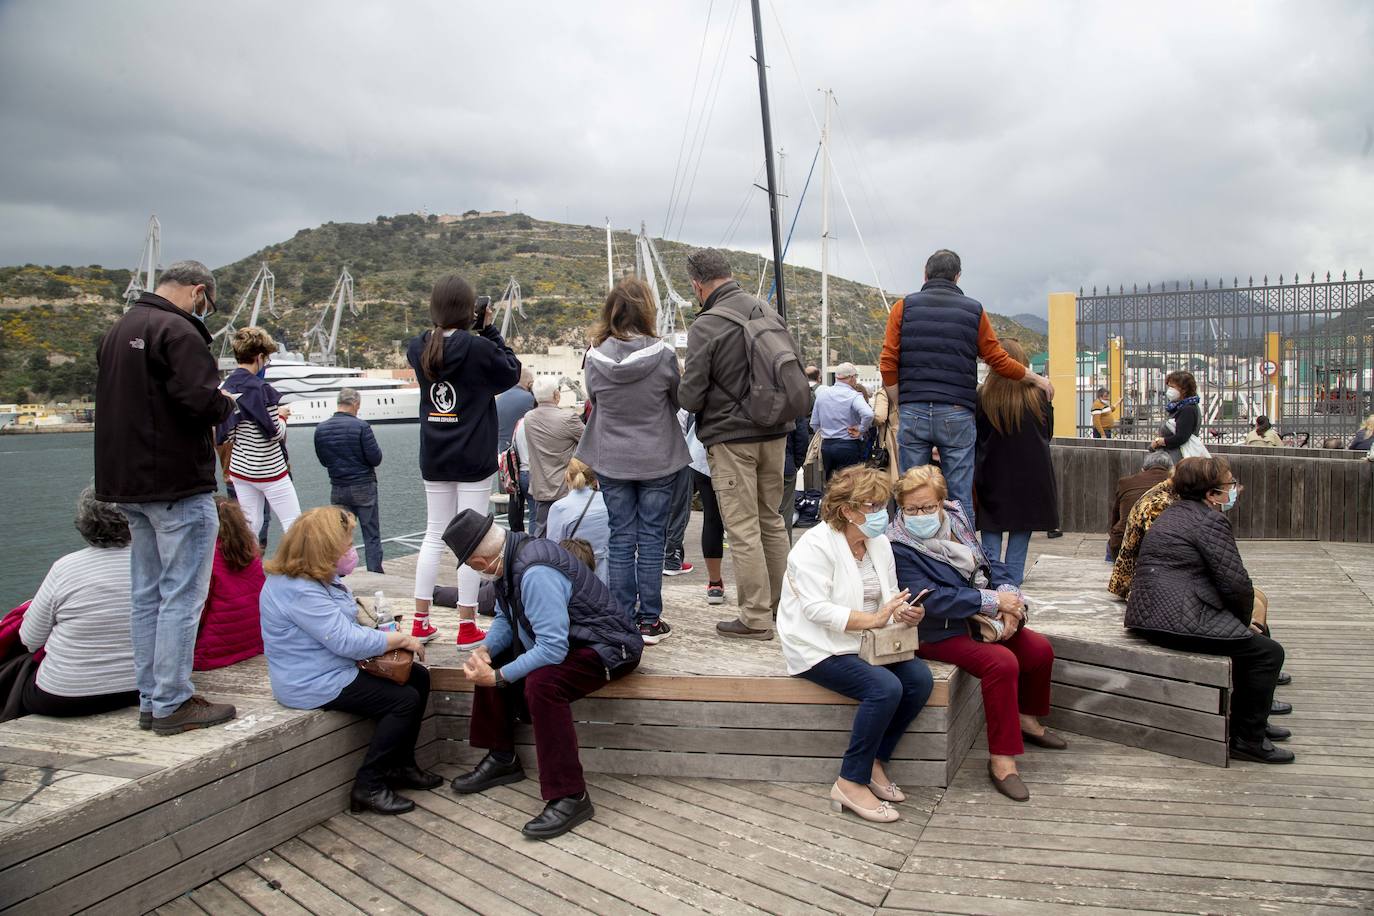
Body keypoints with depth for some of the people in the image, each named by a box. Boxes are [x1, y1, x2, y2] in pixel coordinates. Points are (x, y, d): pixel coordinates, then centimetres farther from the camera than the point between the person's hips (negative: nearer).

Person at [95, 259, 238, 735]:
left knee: (146, 596, 13)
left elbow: (108, 398, 21)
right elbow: (202, 402, -24)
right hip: (178, 485, -9)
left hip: (128, 482, 9)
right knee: (182, 596, -3)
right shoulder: (178, 331, -14)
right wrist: (226, 402, -2)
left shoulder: (117, 330, 16)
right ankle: (172, 704, 2)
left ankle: (150, 701, 21)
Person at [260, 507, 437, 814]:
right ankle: (368, 787, -4)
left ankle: (400, 765, 17)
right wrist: (402, 639, -16)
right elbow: (348, 641, -28)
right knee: (405, 699, -15)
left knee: (418, 677, 8)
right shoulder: (298, 591, -26)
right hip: (315, 685, -11)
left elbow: (345, 627, 17)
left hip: (336, 668, 11)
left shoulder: (320, 578, 8)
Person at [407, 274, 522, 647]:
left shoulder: (419, 348, -1)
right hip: (473, 460, -5)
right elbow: (512, 372, -1)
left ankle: (420, 622, 19)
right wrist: (490, 330, 1)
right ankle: (467, 626, 8)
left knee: (434, 536, 15)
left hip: (434, 459, 5)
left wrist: (476, 332, 7)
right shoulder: (478, 348, -16)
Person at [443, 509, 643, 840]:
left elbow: (553, 648, -33)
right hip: (565, 636, 11)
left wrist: (498, 677, -25)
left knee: (541, 683, -33)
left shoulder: (535, 573, -31)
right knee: (490, 662, 8)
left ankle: (570, 797, -22)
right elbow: (505, 619, 12)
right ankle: (502, 759, 22)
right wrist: (486, 650, -8)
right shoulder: (511, 557, -1)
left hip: (609, 647, -10)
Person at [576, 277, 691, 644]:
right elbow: (678, 399, 0)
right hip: (657, 461, -2)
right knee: (651, 538, 6)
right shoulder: (662, 355, -15)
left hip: (611, 461, 2)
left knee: (621, 538, 10)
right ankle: (650, 621, 11)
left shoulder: (596, 357, -8)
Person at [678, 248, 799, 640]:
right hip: (775, 434, 7)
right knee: (772, 520, 18)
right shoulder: (768, 312, 3)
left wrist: (683, 382, 7)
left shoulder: (706, 325, -15)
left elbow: (690, 397, -14)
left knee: (743, 529, 1)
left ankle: (756, 618, 7)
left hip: (730, 437, -6)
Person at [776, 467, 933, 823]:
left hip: (864, 642, 8)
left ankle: (876, 762, 2)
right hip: (819, 648, -8)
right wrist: (873, 619, -30)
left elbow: (889, 599, 14)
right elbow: (816, 610, -24)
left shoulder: (879, 543, 10)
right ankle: (851, 783, -14)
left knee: (920, 678, -14)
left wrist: (905, 612, -11)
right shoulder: (815, 546, -15)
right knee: (885, 687, -27)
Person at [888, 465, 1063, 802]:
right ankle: (1001, 759, -17)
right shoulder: (899, 548, -18)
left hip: (982, 620, 8)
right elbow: (930, 598, -26)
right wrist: (992, 601, -25)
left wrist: (1009, 600, -11)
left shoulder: (956, 522, 6)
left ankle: (1026, 718, 31)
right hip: (940, 633, -8)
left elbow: (990, 565, 9)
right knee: (1002, 662, -27)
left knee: (1040, 649, 4)